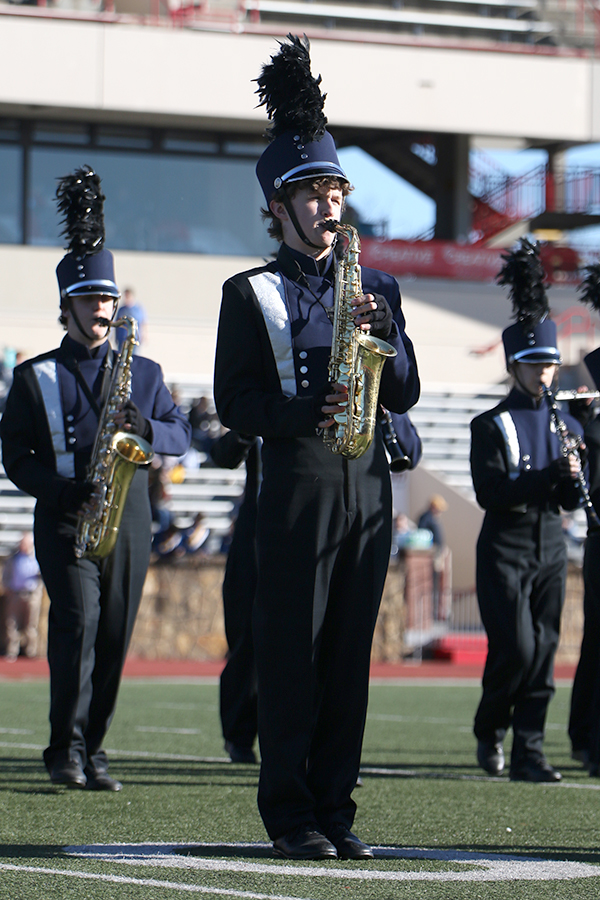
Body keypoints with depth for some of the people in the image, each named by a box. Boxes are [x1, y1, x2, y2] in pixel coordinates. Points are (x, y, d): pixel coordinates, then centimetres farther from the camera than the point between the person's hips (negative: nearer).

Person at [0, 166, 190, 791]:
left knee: (114, 639, 2)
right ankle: (66, 750, -17)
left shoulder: (143, 373, 16)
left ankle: (92, 751, 12)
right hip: (64, 522, -3)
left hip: (128, 522, 3)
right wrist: (66, 493, -14)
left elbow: (181, 435, 8)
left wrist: (144, 426, -14)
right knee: (78, 619, -19)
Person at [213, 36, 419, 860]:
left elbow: (405, 395, 12)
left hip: (368, 484, 4)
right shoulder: (250, 294, 3)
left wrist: (383, 336, -6)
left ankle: (336, 809, 10)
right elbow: (234, 403, -3)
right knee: (291, 653, -3)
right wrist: (308, 409, -18)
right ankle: (290, 816, 2)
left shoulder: (376, 288, 16)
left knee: (350, 653, 5)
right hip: (296, 484, -4)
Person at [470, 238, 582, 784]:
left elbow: (570, 502, 12)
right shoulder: (491, 426, -3)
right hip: (505, 550, -5)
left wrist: (573, 481, -11)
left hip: (550, 549, 5)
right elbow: (489, 492, -15)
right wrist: (548, 475, -23)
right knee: (516, 649, -11)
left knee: (543, 651, 1)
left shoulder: (566, 425, 12)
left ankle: (529, 752, 4)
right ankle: (490, 730, 14)